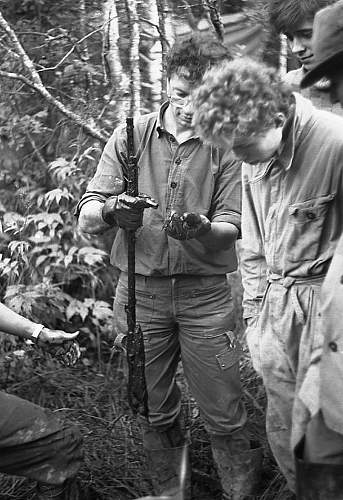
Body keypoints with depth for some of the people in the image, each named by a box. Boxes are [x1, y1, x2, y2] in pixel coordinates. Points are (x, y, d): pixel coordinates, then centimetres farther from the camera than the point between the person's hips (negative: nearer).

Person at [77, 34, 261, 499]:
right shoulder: (131, 135, 2)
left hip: (205, 293, -1)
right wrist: (111, 212, -25)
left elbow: (232, 226, -3)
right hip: (140, 290, 1)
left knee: (225, 416, 2)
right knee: (154, 414, 12)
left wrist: (202, 229, -26)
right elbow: (85, 217, -1)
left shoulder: (227, 144, 1)